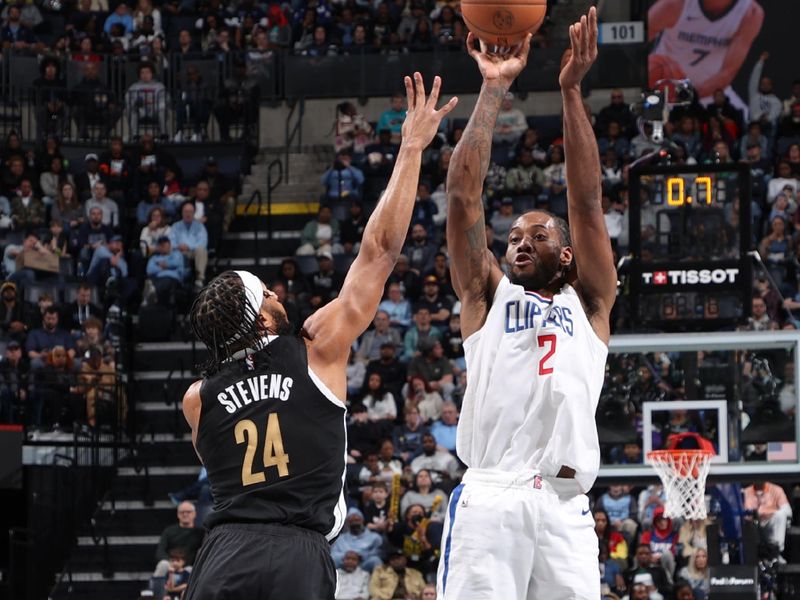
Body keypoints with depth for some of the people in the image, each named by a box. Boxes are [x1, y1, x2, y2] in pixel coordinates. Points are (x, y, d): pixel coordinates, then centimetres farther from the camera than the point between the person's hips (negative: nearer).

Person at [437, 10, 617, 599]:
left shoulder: (589, 303, 20)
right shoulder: (487, 296, 21)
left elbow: (587, 200, 10)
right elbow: (463, 195, 12)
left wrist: (571, 91, 4)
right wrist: (493, 90, 8)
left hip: (564, 507, 1)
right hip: (488, 499, -1)